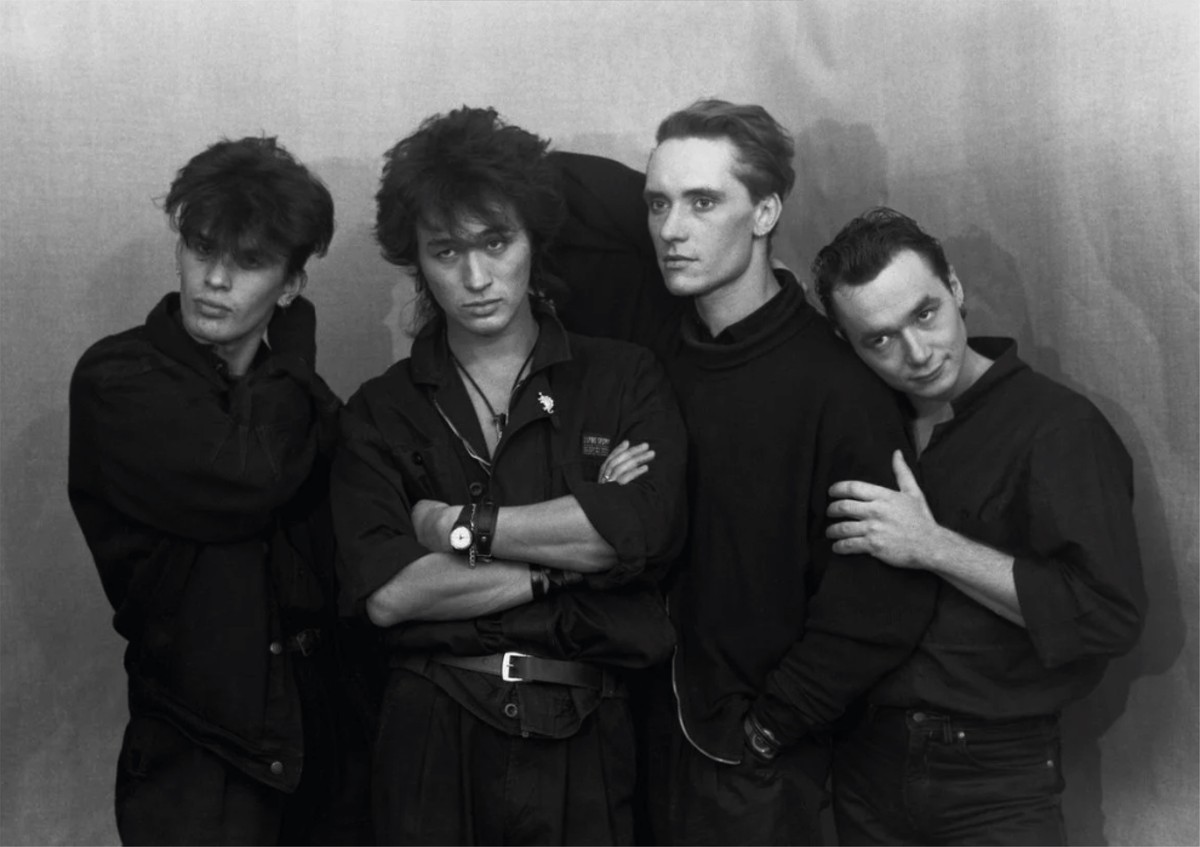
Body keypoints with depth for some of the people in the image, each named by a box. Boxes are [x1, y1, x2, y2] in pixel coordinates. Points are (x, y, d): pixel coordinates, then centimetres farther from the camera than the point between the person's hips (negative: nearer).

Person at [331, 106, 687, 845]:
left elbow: (645, 531, -14)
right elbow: (385, 593, -9)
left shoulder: (625, 378, 2)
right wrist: (566, 559, -11)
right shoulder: (381, 411, 4)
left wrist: (463, 527, -9)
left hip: (587, 739, 0)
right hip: (431, 737, 1)